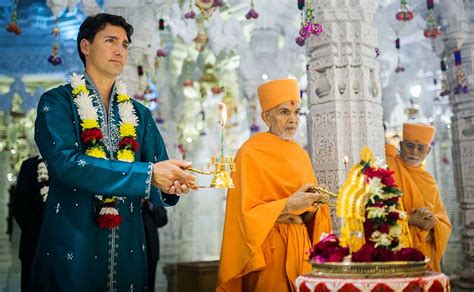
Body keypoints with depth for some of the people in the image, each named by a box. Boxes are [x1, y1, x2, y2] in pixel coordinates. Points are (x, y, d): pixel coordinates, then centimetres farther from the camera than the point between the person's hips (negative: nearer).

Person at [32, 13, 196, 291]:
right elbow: (65, 163, -19)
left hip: (128, 248, 5)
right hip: (72, 248, -4)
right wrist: (147, 173, -25)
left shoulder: (140, 114, 11)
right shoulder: (57, 102, -2)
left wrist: (169, 186, -19)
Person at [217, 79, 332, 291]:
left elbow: (308, 213, 14)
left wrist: (313, 206, -7)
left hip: (301, 247, 6)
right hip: (270, 248, -6)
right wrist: (287, 205, -21)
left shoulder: (300, 155, 12)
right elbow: (247, 213, -12)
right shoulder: (250, 153, -8)